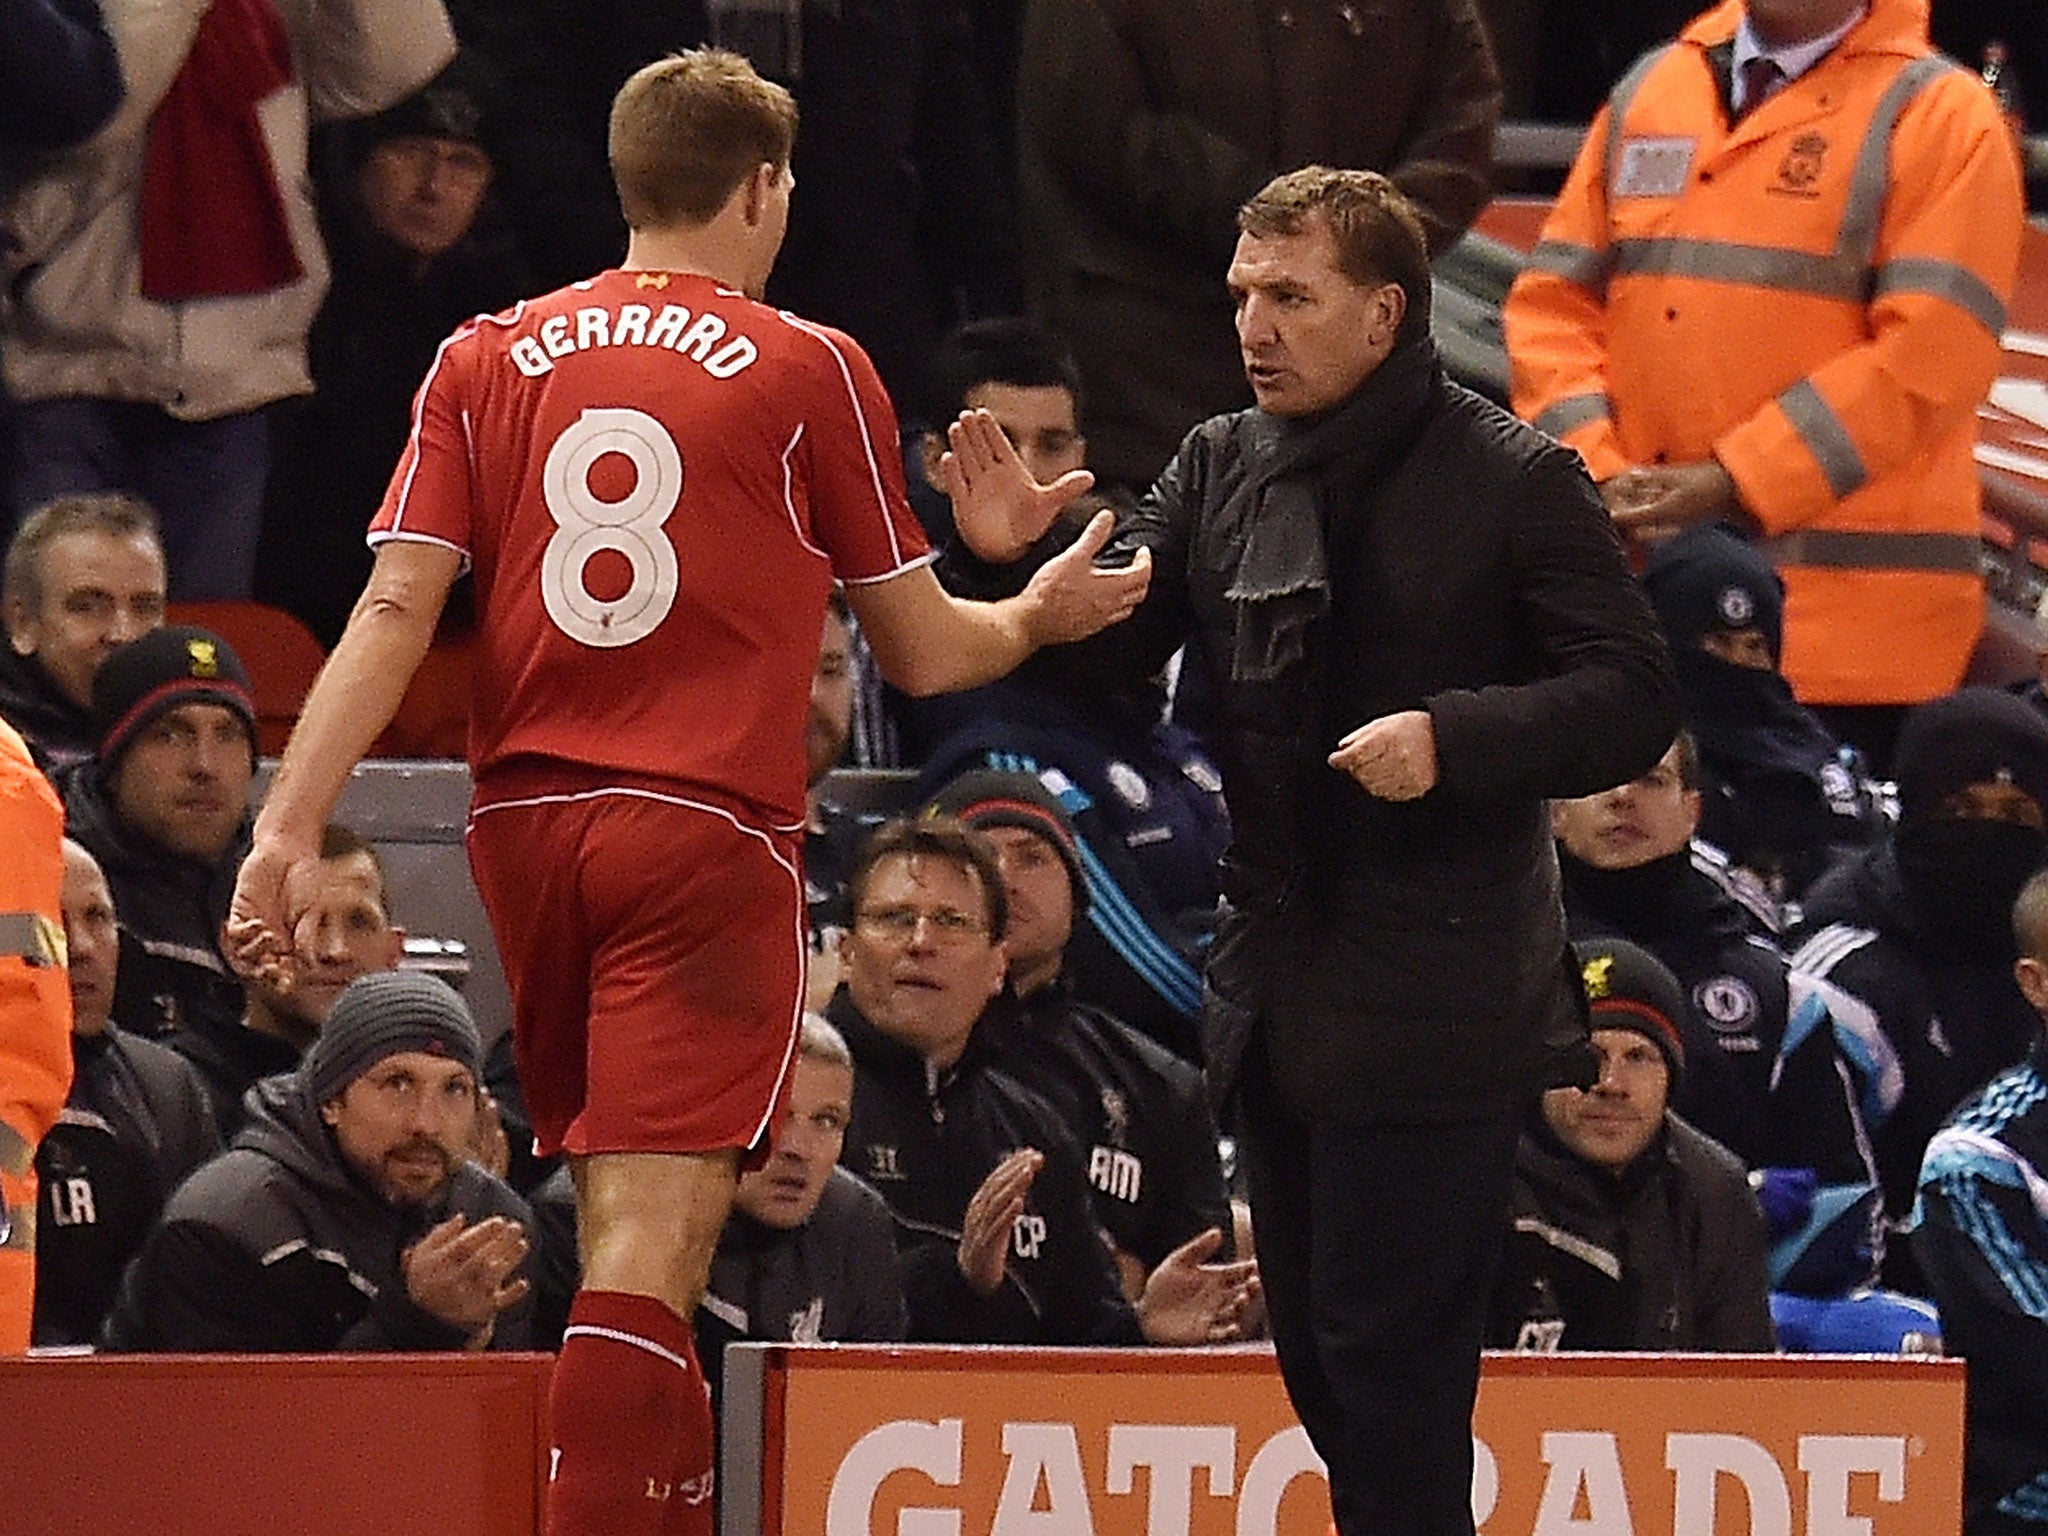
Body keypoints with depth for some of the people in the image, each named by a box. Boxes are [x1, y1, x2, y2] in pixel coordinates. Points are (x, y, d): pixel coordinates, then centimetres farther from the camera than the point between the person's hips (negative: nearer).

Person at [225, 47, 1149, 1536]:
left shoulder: (485, 360, 8)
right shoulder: (807, 371, 0)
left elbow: (395, 608, -2)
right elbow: (921, 650, 8)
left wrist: (291, 825, -5)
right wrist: (1038, 615, 28)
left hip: (525, 827, 5)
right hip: (709, 834, -5)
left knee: (617, 1216, 19)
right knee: (651, 1245, -12)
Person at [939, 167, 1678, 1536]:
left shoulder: (1516, 483, -9)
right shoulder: (1221, 469, 9)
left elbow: (1635, 699, -12)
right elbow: (1109, 650, 5)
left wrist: (1454, 736, -26)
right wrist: (1022, 558, -14)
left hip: (1433, 1000, -7)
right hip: (1278, 985, 7)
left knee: (1387, 1354, -7)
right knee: (1317, 1342, 15)